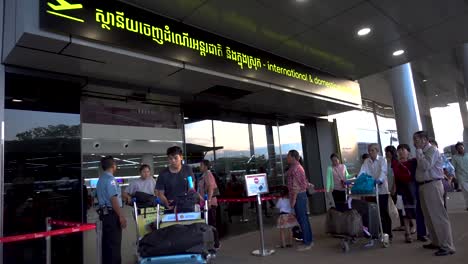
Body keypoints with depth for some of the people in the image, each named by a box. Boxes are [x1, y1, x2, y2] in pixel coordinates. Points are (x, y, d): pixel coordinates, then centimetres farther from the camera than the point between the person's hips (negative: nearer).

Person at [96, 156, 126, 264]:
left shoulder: (101, 179, 16)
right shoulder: (110, 179, -15)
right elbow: (113, 199, -22)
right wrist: (121, 216, -22)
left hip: (105, 213, 10)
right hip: (112, 214, -10)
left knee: (107, 243, 15)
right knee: (114, 243, -5)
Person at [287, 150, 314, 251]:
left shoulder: (294, 168, -16)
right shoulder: (298, 166, 15)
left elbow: (296, 185, -20)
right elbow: (304, 181, 19)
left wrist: (293, 199, -19)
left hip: (298, 196, -10)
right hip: (302, 194, 10)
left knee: (302, 220, -3)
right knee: (304, 219, 15)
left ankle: (306, 243, 4)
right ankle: (309, 240, 23)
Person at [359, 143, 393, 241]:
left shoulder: (382, 160, -3)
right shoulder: (366, 162, 7)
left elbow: (383, 171, -19)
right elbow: (362, 172, -4)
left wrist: (379, 180, -39)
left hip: (382, 189, -3)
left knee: (384, 211, 1)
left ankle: (388, 233, 11)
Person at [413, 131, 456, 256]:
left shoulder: (432, 150, -9)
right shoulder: (422, 152, 15)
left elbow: (425, 166, -22)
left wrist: (418, 151, -15)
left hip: (432, 185, -9)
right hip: (423, 186, 9)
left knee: (438, 215, -5)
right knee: (429, 216, 16)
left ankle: (447, 246, 0)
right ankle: (436, 242, 28)